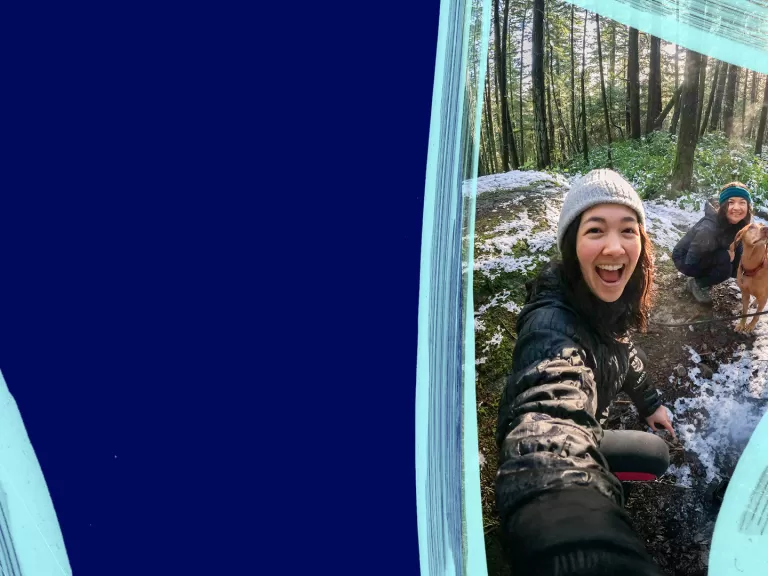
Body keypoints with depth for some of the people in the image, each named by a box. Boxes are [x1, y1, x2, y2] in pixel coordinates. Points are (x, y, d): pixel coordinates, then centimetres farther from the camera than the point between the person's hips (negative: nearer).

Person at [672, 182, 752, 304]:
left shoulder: (739, 223, -14)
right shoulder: (709, 228, -35)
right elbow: (691, 261, -28)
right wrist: (727, 255, -24)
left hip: (706, 257, 7)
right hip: (685, 260, -7)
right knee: (725, 266, -29)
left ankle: (704, 277, 9)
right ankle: (698, 283, -1)